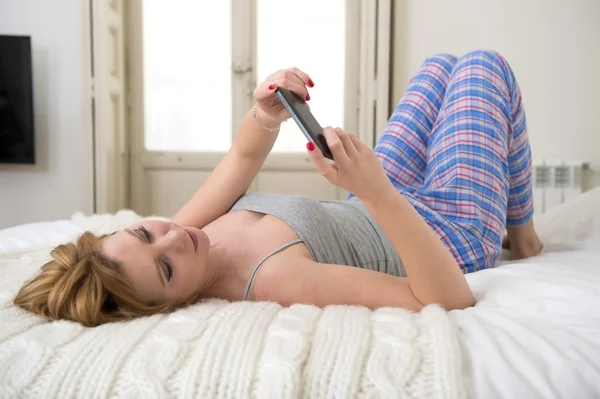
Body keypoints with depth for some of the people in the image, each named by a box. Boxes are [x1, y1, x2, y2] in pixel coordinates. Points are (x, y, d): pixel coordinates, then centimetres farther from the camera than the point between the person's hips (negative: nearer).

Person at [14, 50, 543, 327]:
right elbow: (452, 298, -42)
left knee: (441, 66, 20)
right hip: (452, 231, -6)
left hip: (369, 212, 6)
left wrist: (267, 117, -27)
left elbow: (242, 156, -6)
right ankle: (519, 232, 26)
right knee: (485, 65, 3)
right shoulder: (275, 279, -44)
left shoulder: (180, 235, -20)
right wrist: (377, 193, -53)